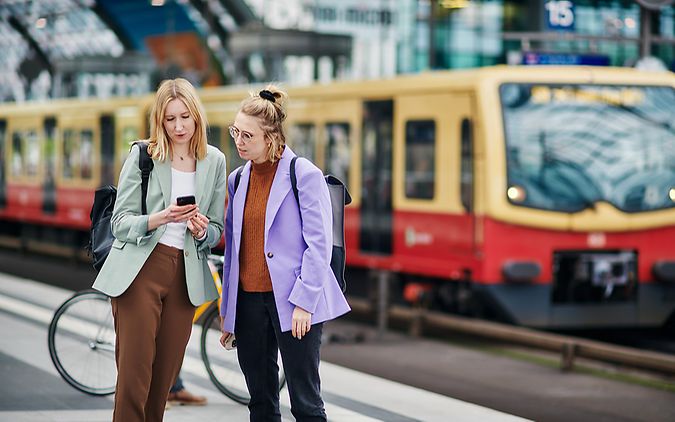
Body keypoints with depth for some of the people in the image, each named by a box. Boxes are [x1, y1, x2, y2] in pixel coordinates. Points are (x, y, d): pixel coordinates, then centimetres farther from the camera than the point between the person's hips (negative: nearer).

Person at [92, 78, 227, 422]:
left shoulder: (214, 161, 9)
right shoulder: (142, 155, 0)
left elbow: (216, 231, 14)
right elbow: (119, 222, -3)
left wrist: (202, 230, -9)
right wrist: (159, 219, -21)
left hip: (186, 275, 3)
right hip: (140, 270, -3)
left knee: (164, 377, 4)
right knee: (134, 373, -9)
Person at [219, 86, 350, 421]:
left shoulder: (304, 174, -6)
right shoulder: (237, 180, 11)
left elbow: (319, 244, -9)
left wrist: (303, 302, -15)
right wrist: (227, 310, 15)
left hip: (292, 300, -6)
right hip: (248, 299, 6)